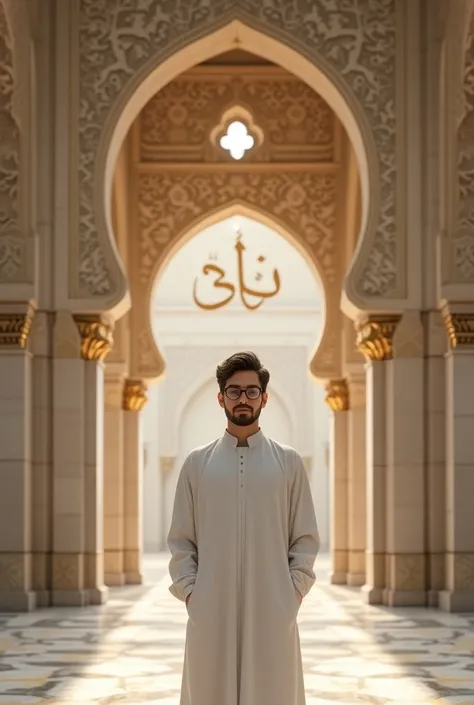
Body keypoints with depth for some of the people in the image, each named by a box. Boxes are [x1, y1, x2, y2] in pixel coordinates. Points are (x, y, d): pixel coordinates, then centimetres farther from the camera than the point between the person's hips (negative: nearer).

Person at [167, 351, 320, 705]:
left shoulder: (289, 462, 5)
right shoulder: (197, 463, 6)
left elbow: (306, 539, 6)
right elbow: (181, 540, 7)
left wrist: (293, 592, -4)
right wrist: (190, 592, -3)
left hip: (272, 610, 0)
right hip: (211, 609, 0)